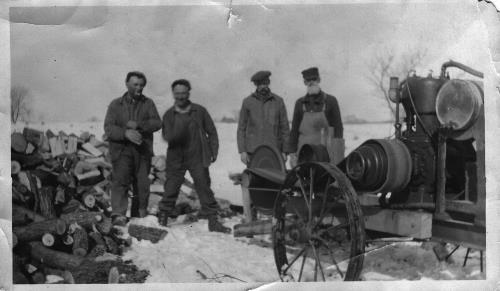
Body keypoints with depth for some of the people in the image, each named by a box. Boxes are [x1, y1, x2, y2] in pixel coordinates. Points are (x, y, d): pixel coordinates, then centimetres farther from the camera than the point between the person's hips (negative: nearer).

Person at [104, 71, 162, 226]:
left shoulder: (148, 103, 10)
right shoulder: (115, 104, 7)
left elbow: (157, 123, -4)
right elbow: (108, 128, -3)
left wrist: (138, 125, -18)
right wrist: (126, 133, -20)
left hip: (143, 151, 2)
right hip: (121, 149, -2)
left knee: (142, 184, 7)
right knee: (120, 180, -15)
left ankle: (140, 215, 21)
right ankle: (118, 214, -20)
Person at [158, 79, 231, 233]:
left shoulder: (200, 111, 2)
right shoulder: (169, 115, 1)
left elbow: (211, 132, 10)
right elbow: (167, 137, -12)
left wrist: (214, 151, 5)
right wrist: (179, 128, -29)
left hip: (197, 158, 0)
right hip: (176, 159, 0)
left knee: (204, 188, 0)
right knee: (171, 189, 2)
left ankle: (213, 221, 7)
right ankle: (163, 218, 19)